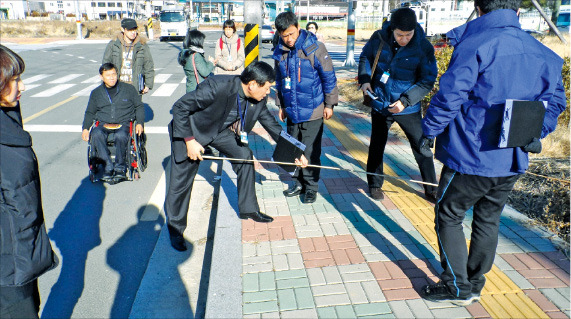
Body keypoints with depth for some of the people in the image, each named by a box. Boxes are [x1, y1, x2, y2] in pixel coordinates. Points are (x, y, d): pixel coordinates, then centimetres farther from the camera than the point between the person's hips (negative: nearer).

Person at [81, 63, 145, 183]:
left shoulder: (128, 89, 12)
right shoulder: (96, 93, 18)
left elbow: (139, 106, 16)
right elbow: (89, 112, 25)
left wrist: (140, 123, 1)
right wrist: (85, 128, 9)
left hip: (123, 123, -2)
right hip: (103, 124, 2)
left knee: (121, 136, -38)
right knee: (96, 135, -33)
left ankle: (120, 167, -24)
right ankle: (109, 166, -31)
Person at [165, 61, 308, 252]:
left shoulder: (259, 99, -15)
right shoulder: (217, 87, -36)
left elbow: (271, 124, 0)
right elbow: (179, 107, -28)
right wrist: (189, 141, -29)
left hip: (221, 129, 6)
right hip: (189, 129, -6)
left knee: (245, 156, -1)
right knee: (181, 180, -2)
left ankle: (248, 209, 18)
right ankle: (175, 228, 19)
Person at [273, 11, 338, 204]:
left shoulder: (314, 47, -12)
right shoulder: (280, 52, 3)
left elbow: (328, 77, -7)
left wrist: (329, 104, -6)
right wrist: (281, 105, 18)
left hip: (312, 111, -5)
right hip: (292, 111, 5)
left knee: (310, 151, 0)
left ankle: (311, 186, 16)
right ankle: (299, 182, 28)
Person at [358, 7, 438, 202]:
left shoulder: (423, 47, -16)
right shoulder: (379, 38, -10)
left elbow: (427, 81, -12)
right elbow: (365, 57, 11)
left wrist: (405, 101, -23)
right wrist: (365, 78, -6)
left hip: (408, 108, -2)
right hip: (380, 104, 2)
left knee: (421, 148, 5)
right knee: (376, 146, 13)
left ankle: (431, 189, 22)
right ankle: (375, 185, 32)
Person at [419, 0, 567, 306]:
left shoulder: (475, 45, -14)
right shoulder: (542, 53, 7)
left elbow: (449, 97, -17)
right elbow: (554, 102, 12)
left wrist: (428, 132, -5)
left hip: (472, 157, -7)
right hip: (512, 162, 7)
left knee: (448, 216, 10)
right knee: (488, 219, 20)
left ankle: (457, 287, 18)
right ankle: (475, 283, 35)